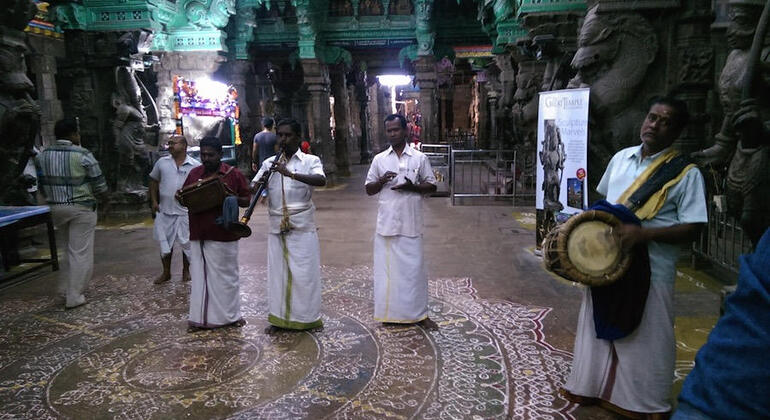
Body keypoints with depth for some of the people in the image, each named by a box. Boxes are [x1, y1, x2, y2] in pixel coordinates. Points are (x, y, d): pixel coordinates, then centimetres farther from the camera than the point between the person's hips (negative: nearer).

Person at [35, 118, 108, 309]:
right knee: (81, 252, 3)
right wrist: (99, 195, 11)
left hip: (55, 208, 6)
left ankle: (66, 289, 24)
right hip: (81, 208, -6)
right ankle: (74, 297, 6)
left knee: (71, 249, 23)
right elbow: (100, 186, -11)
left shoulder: (42, 156, 4)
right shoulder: (83, 155, -13)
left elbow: (41, 184, 10)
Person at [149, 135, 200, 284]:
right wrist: (154, 201, 6)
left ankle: (186, 271, 24)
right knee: (165, 243, 10)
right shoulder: (162, 162, 6)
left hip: (186, 211, -3)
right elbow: (153, 181, 15)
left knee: (187, 243, 6)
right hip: (164, 210, 3)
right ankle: (166, 272, 25)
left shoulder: (196, 166, -3)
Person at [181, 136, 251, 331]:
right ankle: (199, 317, 17)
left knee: (225, 275, 6)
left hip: (223, 234, -3)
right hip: (198, 234, 3)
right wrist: (180, 198, -4)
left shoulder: (233, 174, -1)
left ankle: (230, 315, 19)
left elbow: (247, 200, 1)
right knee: (199, 275, 8)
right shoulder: (194, 173, 10)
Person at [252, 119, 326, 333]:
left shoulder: (311, 161, 1)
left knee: (304, 272, 0)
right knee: (278, 271, 7)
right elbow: (252, 188, 6)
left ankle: (306, 317, 13)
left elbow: (321, 181, -20)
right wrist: (259, 181, -18)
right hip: (276, 226, 3)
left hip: (303, 226, -3)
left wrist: (290, 173, -31)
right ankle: (279, 317, 19)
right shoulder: (269, 163, 12)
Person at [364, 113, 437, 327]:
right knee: (386, 267, 5)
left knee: (413, 267, 2)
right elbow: (369, 189, 11)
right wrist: (381, 182, -11)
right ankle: (389, 312, 18)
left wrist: (412, 187, -13)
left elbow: (432, 186, 6)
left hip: (410, 223, -1)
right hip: (386, 222, 2)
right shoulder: (379, 159, 8)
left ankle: (419, 313, 13)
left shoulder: (420, 158, 3)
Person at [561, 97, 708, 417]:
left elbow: (692, 228, -14)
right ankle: (593, 388, 38)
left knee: (646, 339, 6)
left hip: (650, 270, -5)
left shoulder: (686, 174, -9)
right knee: (600, 328, 18)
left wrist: (643, 234, -26)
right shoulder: (621, 157, 7)